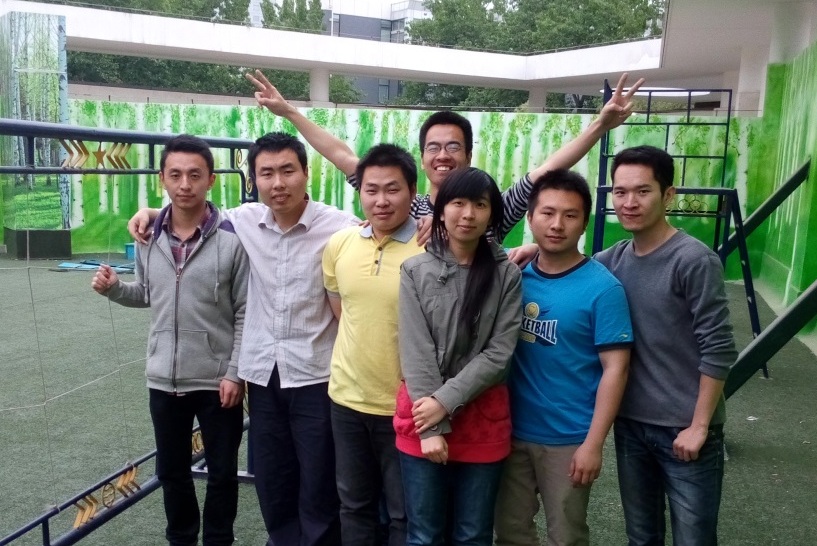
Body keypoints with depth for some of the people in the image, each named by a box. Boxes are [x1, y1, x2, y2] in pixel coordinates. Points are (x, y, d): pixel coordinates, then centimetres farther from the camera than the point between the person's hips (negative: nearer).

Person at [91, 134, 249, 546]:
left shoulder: (232, 238, -13)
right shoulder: (148, 236, 1)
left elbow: (246, 313, -10)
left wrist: (235, 373, -13)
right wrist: (113, 288, -5)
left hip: (217, 379, -4)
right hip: (164, 378, 4)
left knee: (222, 473, 13)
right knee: (171, 470, 20)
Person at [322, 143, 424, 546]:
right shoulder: (338, 244, 0)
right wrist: (359, 355, 6)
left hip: (405, 405, -4)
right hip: (347, 397, 5)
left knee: (405, 514, 14)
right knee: (354, 506, 22)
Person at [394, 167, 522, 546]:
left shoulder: (507, 275, -1)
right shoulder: (415, 271, -2)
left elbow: (499, 353, -7)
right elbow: (415, 352, -7)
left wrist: (447, 401, -16)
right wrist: (432, 426, -13)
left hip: (483, 419, 1)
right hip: (424, 416, 0)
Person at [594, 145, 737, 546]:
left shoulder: (694, 261, -15)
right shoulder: (612, 260, 2)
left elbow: (718, 350, -15)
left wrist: (699, 426, -14)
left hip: (684, 429, -5)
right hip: (630, 424, 5)